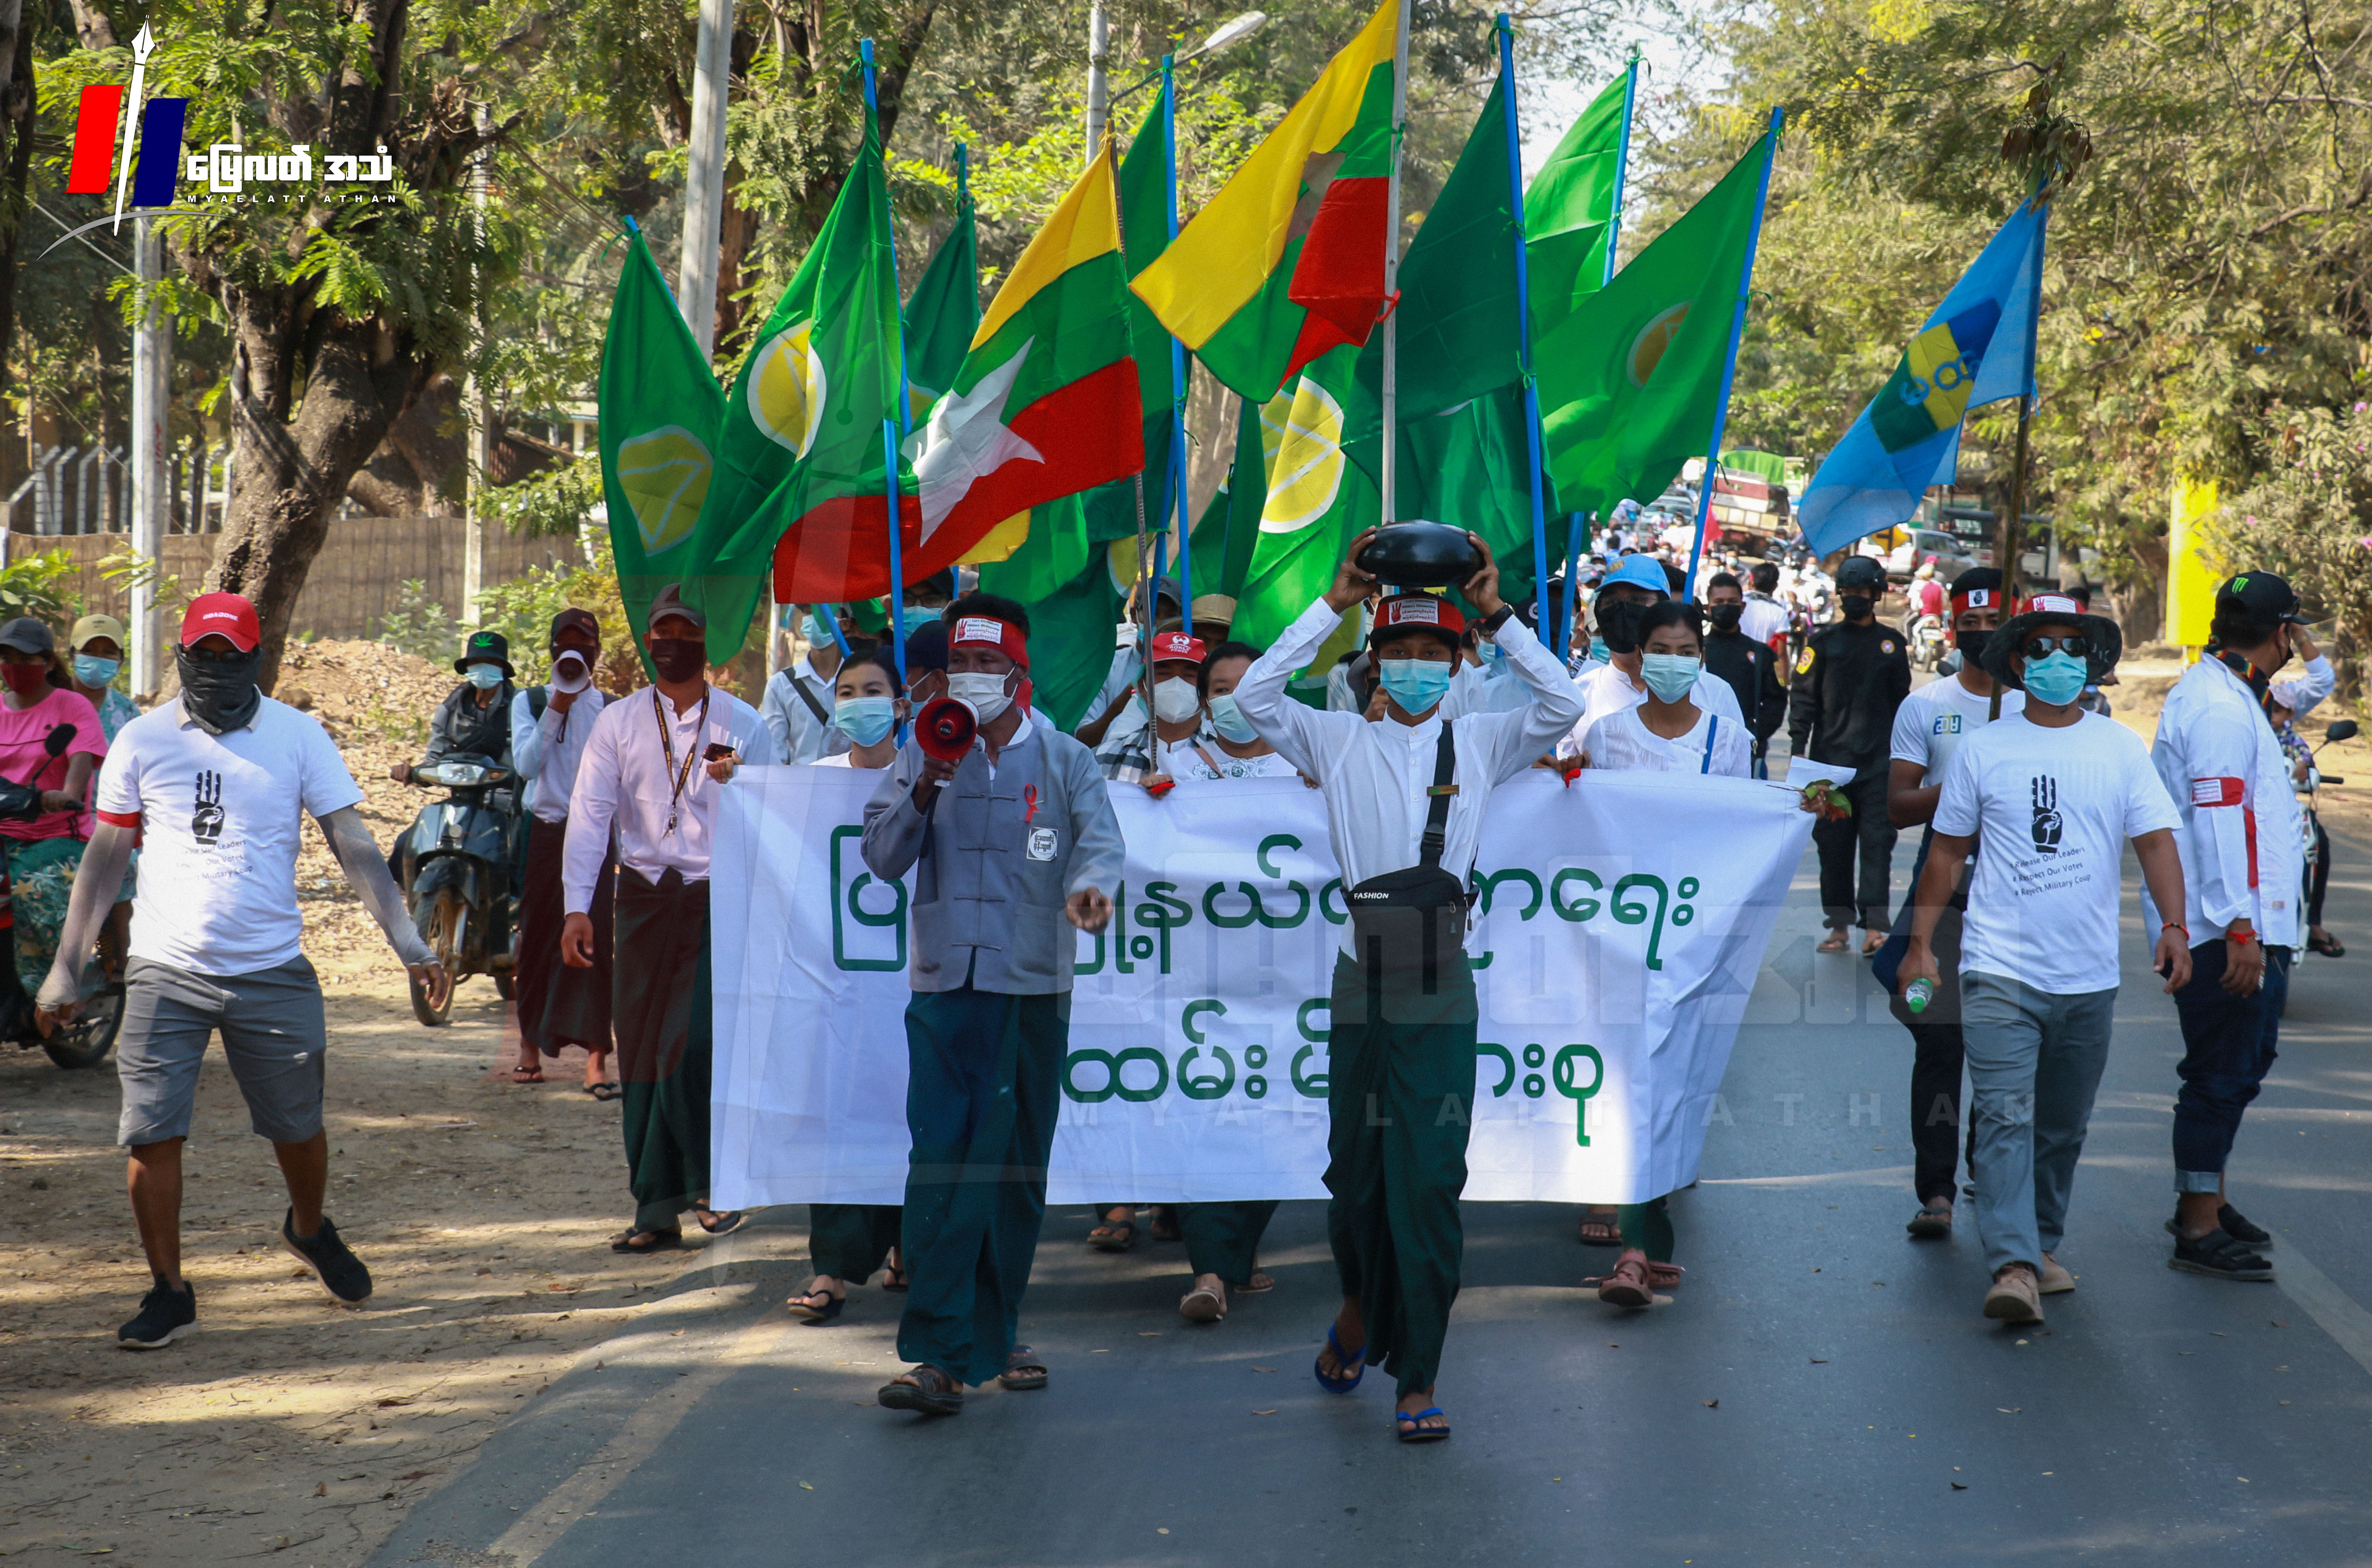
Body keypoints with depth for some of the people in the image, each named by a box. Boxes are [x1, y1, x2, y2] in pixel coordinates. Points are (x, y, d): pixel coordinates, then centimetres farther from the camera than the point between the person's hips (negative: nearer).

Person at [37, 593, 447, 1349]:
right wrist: (67, 965, 7)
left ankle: (309, 1229, 41)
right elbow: (105, 858, 9)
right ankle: (169, 1291, 9)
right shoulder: (144, 739, 2)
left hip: (272, 969, 0)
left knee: (298, 1127, 10)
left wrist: (408, 943, -10)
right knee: (152, 1135, -5)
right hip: (165, 972, 0)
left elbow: (353, 845, -1)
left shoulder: (296, 735, 0)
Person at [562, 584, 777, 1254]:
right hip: (644, 896, 2)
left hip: (720, 898, -2)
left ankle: (707, 1183, 2)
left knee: (692, 1044, -16)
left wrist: (737, 785, -16)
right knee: (641, 1052, 2)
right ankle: (656, 1212, 8)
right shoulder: (617, 722, 9)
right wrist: (577, 906, -8)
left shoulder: (743, 723, 6)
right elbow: (589, 814, 2)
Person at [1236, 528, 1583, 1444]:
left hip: (1441, 992, -1)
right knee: (1355, 1171, 11)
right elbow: (1254, 696, -5)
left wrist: (1497, 613, -6)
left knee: (1430, 1182, -5)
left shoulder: (1480, 744, 9)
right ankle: (1362, 1308, 39)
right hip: (1364, 982, 1)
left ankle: (1417, 1378, -1)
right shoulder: (1342, 743, 8)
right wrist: (1335, 603, -5)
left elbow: (1563, 706, -4)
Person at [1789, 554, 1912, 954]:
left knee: (1877, 839, -8)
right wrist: (1798, 749, -3)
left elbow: (1902, 700, 17)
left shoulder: (1891, 643, 10)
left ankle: (1874, 925, -13)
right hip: (1830, 760, 0)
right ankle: (1839, 924, 10)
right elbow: (1803, 697, 5)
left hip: (1879, 761, 0)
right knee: (1833, 843, 3)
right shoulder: (1824, 641, 6)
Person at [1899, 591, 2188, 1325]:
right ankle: (2014, 1265, -21)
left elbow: (2155, 839, -2)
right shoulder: (1983, 749, 3)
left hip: (2088, 977, 2)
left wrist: (2173, 925, -17)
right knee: (2005, 1118, -14)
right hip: (1999, 969, -2)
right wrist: (1920, 942, 6)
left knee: (2063, 1127, 12)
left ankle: (2043, 1245, 29)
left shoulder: (2120, 748, 5)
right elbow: (1948, 850, 10)